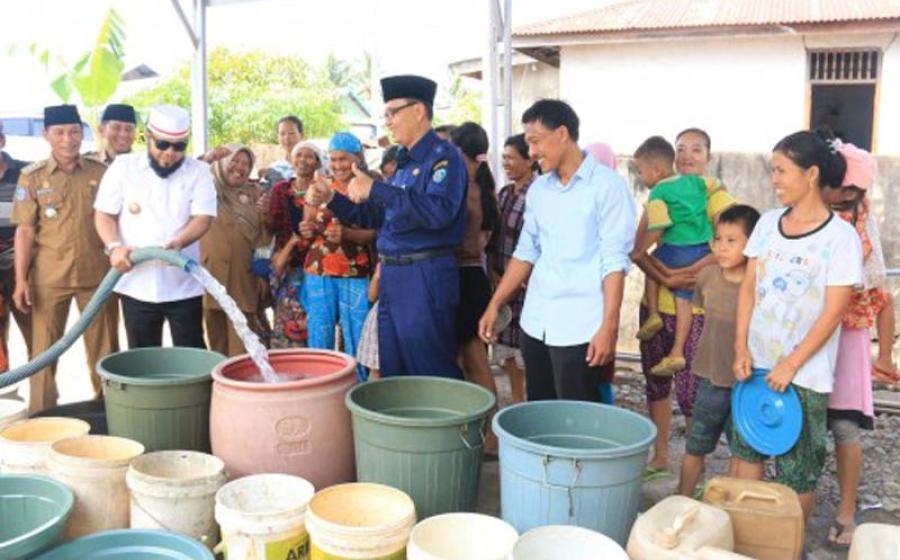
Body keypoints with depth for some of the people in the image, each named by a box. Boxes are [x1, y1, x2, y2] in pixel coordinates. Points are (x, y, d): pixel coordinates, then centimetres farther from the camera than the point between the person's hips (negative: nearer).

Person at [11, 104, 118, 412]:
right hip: (48, 278, 0)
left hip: (97, 275, 1)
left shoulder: (101, 172, 3)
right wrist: (21, 280, -5)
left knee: (105, 349, 8)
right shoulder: (32, 176, 1)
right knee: (44, 350, 7)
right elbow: (25, 232, 0)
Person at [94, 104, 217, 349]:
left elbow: (203, 218, -8)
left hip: (183, 285, -1)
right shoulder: (123, 167, 3)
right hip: (136, 284, 1)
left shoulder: (198, 171, 1)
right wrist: (115, 246, -15)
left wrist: (177, 243, -27)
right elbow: (104, 214, 4)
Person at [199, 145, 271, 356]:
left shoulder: (255, 194, 10)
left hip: (243, 278, 1)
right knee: (217, 337, 6)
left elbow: (265, 238, 9)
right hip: (211, 275, 0)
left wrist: (265, 215, -12)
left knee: (242, 343, -2)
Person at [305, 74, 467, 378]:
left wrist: (376, 189, -26)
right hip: (393, 276, 9)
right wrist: (332, 199, 11)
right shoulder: (405, 163, 17)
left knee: (432, 375, -1)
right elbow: (377, 217, 23)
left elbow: (440, 212, -27)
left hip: (426, 277, -9)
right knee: (393, 374, 16)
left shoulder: (443, 157, -10)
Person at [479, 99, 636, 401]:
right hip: (535, 322, 6)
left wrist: (609, 326, -17)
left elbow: (614, 260, -12)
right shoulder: (537, 189, 11)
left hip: (579, 327, -6)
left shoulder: (608, 185, -8)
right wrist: (495, 304, 12)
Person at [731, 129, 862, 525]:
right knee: (744, 450, 13)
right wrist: (741, 347, -2)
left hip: (804, 374, -5)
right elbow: (748, 288, 7)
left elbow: (833, 312, -12)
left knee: (798, 471, 5)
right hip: (755, 364, 5)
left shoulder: (840, 236, -11)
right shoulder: (768, 223, 4)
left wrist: (791, 365, -14)